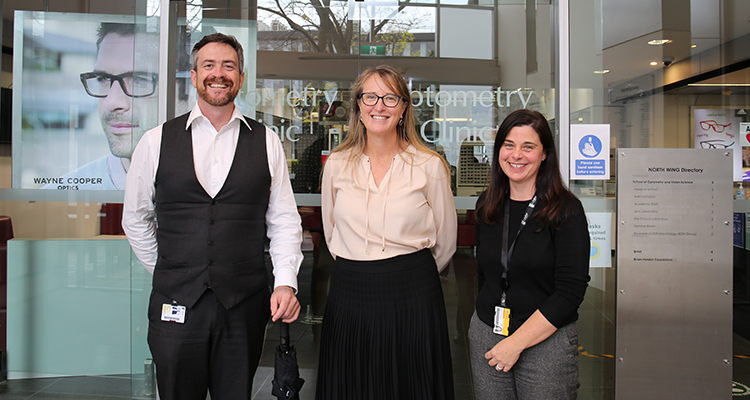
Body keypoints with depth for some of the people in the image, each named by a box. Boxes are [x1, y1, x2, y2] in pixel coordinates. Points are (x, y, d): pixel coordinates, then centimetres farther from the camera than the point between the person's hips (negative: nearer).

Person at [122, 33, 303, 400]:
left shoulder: (266, 142, 2)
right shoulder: (156, 141, 3)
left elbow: (283, 219, 2)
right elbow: (136, 219, 11)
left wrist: (286, 282, -7)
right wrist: (168, 272, 10)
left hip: (244, 304, 0)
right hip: (175, 305, 0)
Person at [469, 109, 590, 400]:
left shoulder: (566, 210, -10)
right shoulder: (487, 205, 4)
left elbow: (571, 291, -14)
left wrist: (517, 342, -15)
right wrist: (489, 323, 14)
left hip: (547, 341, -4)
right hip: (485, 336, 4)